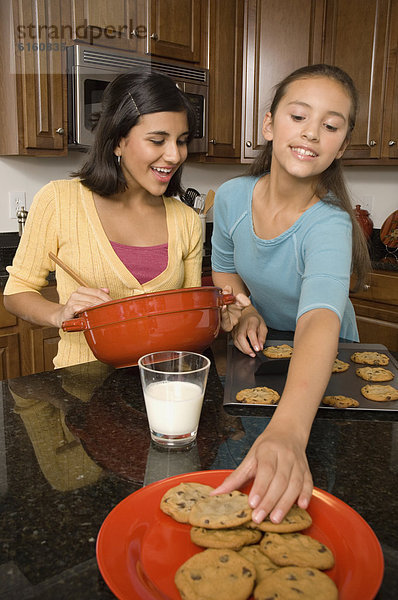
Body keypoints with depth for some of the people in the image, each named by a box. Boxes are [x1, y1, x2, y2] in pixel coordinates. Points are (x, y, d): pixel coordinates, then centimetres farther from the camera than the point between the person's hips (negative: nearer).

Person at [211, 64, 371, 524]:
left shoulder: (330, 224, -33)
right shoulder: (233, 197, -18)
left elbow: (319, 322, -53)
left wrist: (288, 431, -70)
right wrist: (243, 312, -19)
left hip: (322, 363, -3)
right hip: (259, 349, 3)